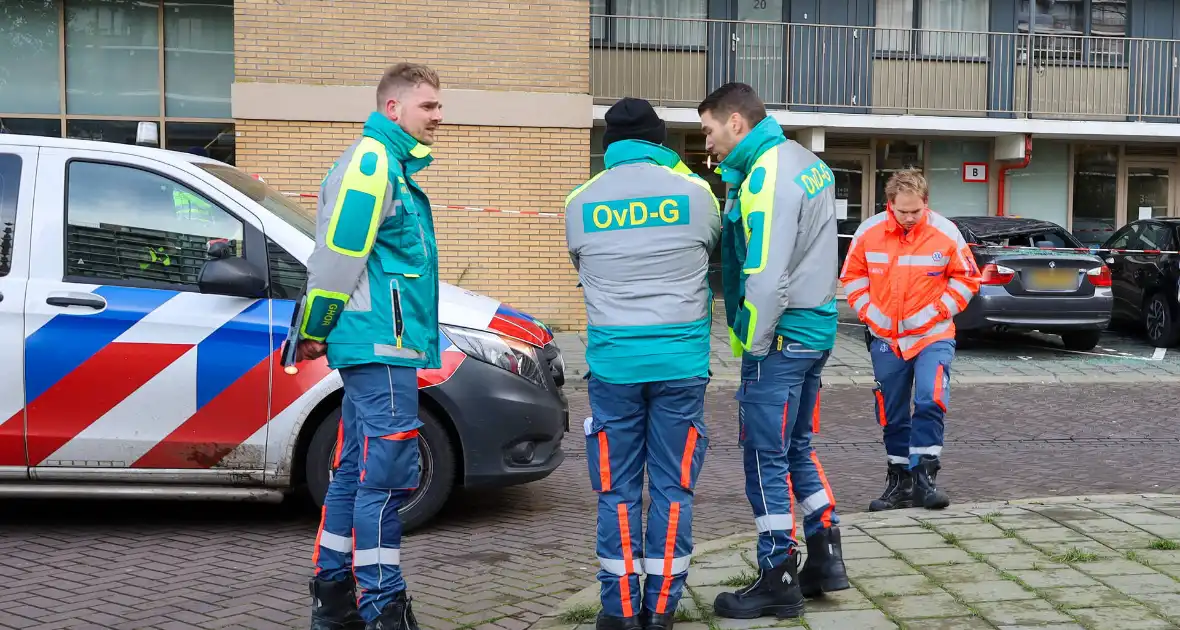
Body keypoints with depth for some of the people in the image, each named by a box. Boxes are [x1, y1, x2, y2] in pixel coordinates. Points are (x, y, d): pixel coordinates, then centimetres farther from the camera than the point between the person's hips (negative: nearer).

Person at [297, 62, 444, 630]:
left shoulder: (394, 166, 20)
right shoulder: (371, 161, -11)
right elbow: (336, 252, -17)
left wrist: (318, 332, 20)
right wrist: (314, 331, -10)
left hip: (378, 347, 10)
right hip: (380, 346, -10)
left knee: (356, 472, 14)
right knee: (385, 477, -7)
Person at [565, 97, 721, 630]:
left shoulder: (580, 203, 3)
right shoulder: (695, 193, 0)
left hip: (612, 363, 1)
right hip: (681, 362, 0)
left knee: (619, 490, 9)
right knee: (672, 486, 8)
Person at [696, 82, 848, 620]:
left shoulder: (766, 174, -18)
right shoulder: (805, 161, 12)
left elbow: (766, 274, -23)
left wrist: (752, 344, -15)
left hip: (782, 336, -9)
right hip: (815, 331, 9)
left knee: (767, 458, 0)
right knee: (796, 448, 19)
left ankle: (779, 582, 9)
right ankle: (826, 558, 26)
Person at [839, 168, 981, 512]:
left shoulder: (945, 233, -7)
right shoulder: (869, 232, -4)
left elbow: (966, 278, 2)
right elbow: (852, 276, 8)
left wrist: (938, 310, -8)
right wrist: (869, 312, -2)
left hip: (932, 336, -2)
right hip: (885, 338, 2)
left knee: (930, 401, -18)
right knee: (892, 415, 9)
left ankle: (924, 477, -6)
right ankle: (899, 481, 22)